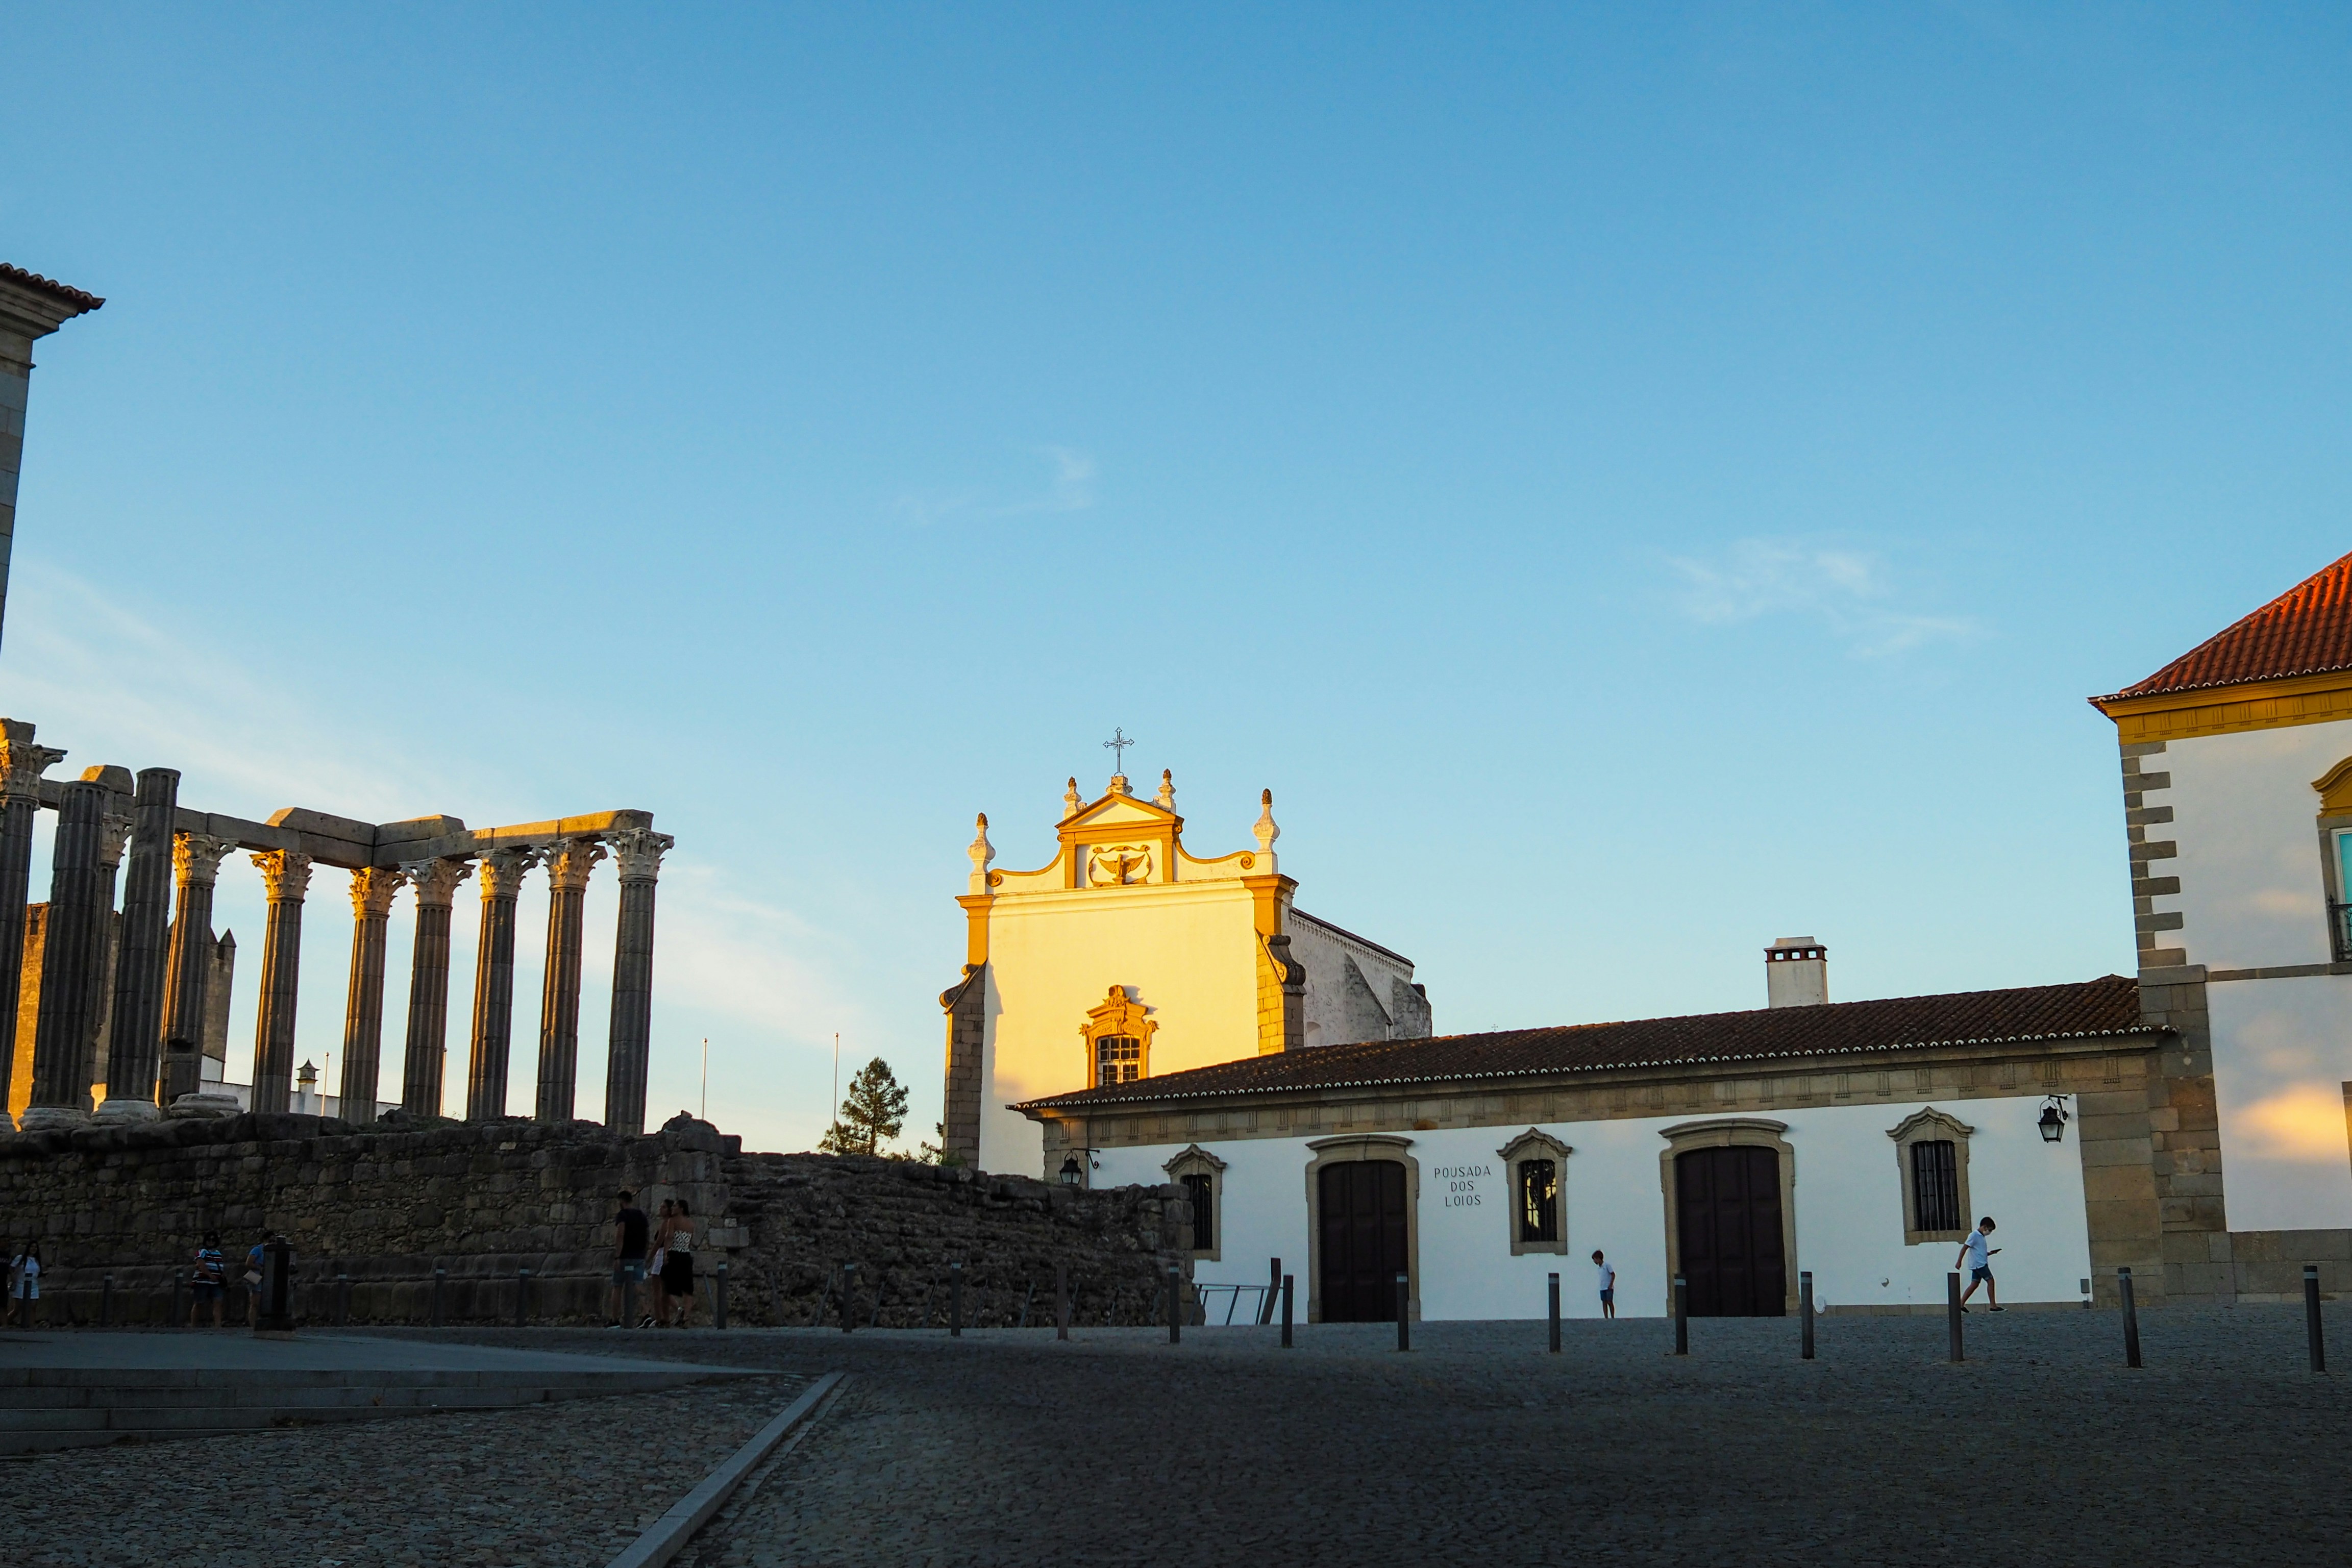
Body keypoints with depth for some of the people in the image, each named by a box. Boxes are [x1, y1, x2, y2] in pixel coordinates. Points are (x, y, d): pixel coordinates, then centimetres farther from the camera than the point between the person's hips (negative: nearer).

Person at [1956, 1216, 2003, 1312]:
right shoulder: (1974, 1235, -11)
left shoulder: (1981, 1236, 17)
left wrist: (1990, 1253, 10)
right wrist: (1959, 1262, -17)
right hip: (1979, 1264, -9)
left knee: (1974, 1284, 7)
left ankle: (1961, 1304, 6)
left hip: (1979, 1264, 9)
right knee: (1990, 1281, -8)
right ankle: (1993, 1306, -6)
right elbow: (1964, 1248, -14)